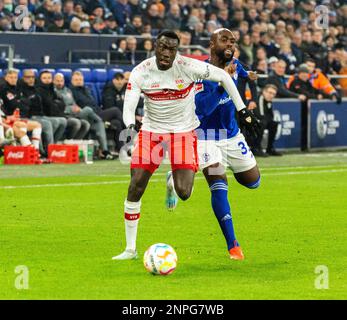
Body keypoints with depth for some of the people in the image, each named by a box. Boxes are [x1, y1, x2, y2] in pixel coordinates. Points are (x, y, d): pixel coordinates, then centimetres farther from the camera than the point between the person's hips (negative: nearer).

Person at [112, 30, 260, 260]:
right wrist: (131, 126, -40)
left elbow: (224, 77, -5)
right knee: (135, 189, -7)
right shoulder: (141, 72, -13)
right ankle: (130, 249, 6)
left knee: (184, 193, -15)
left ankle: (174, 180, 27)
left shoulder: (188, 67, -17)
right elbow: (128, 108, -17)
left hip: (183, 131, -1)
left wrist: (242, 110, -3)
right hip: (151, 131, 1)